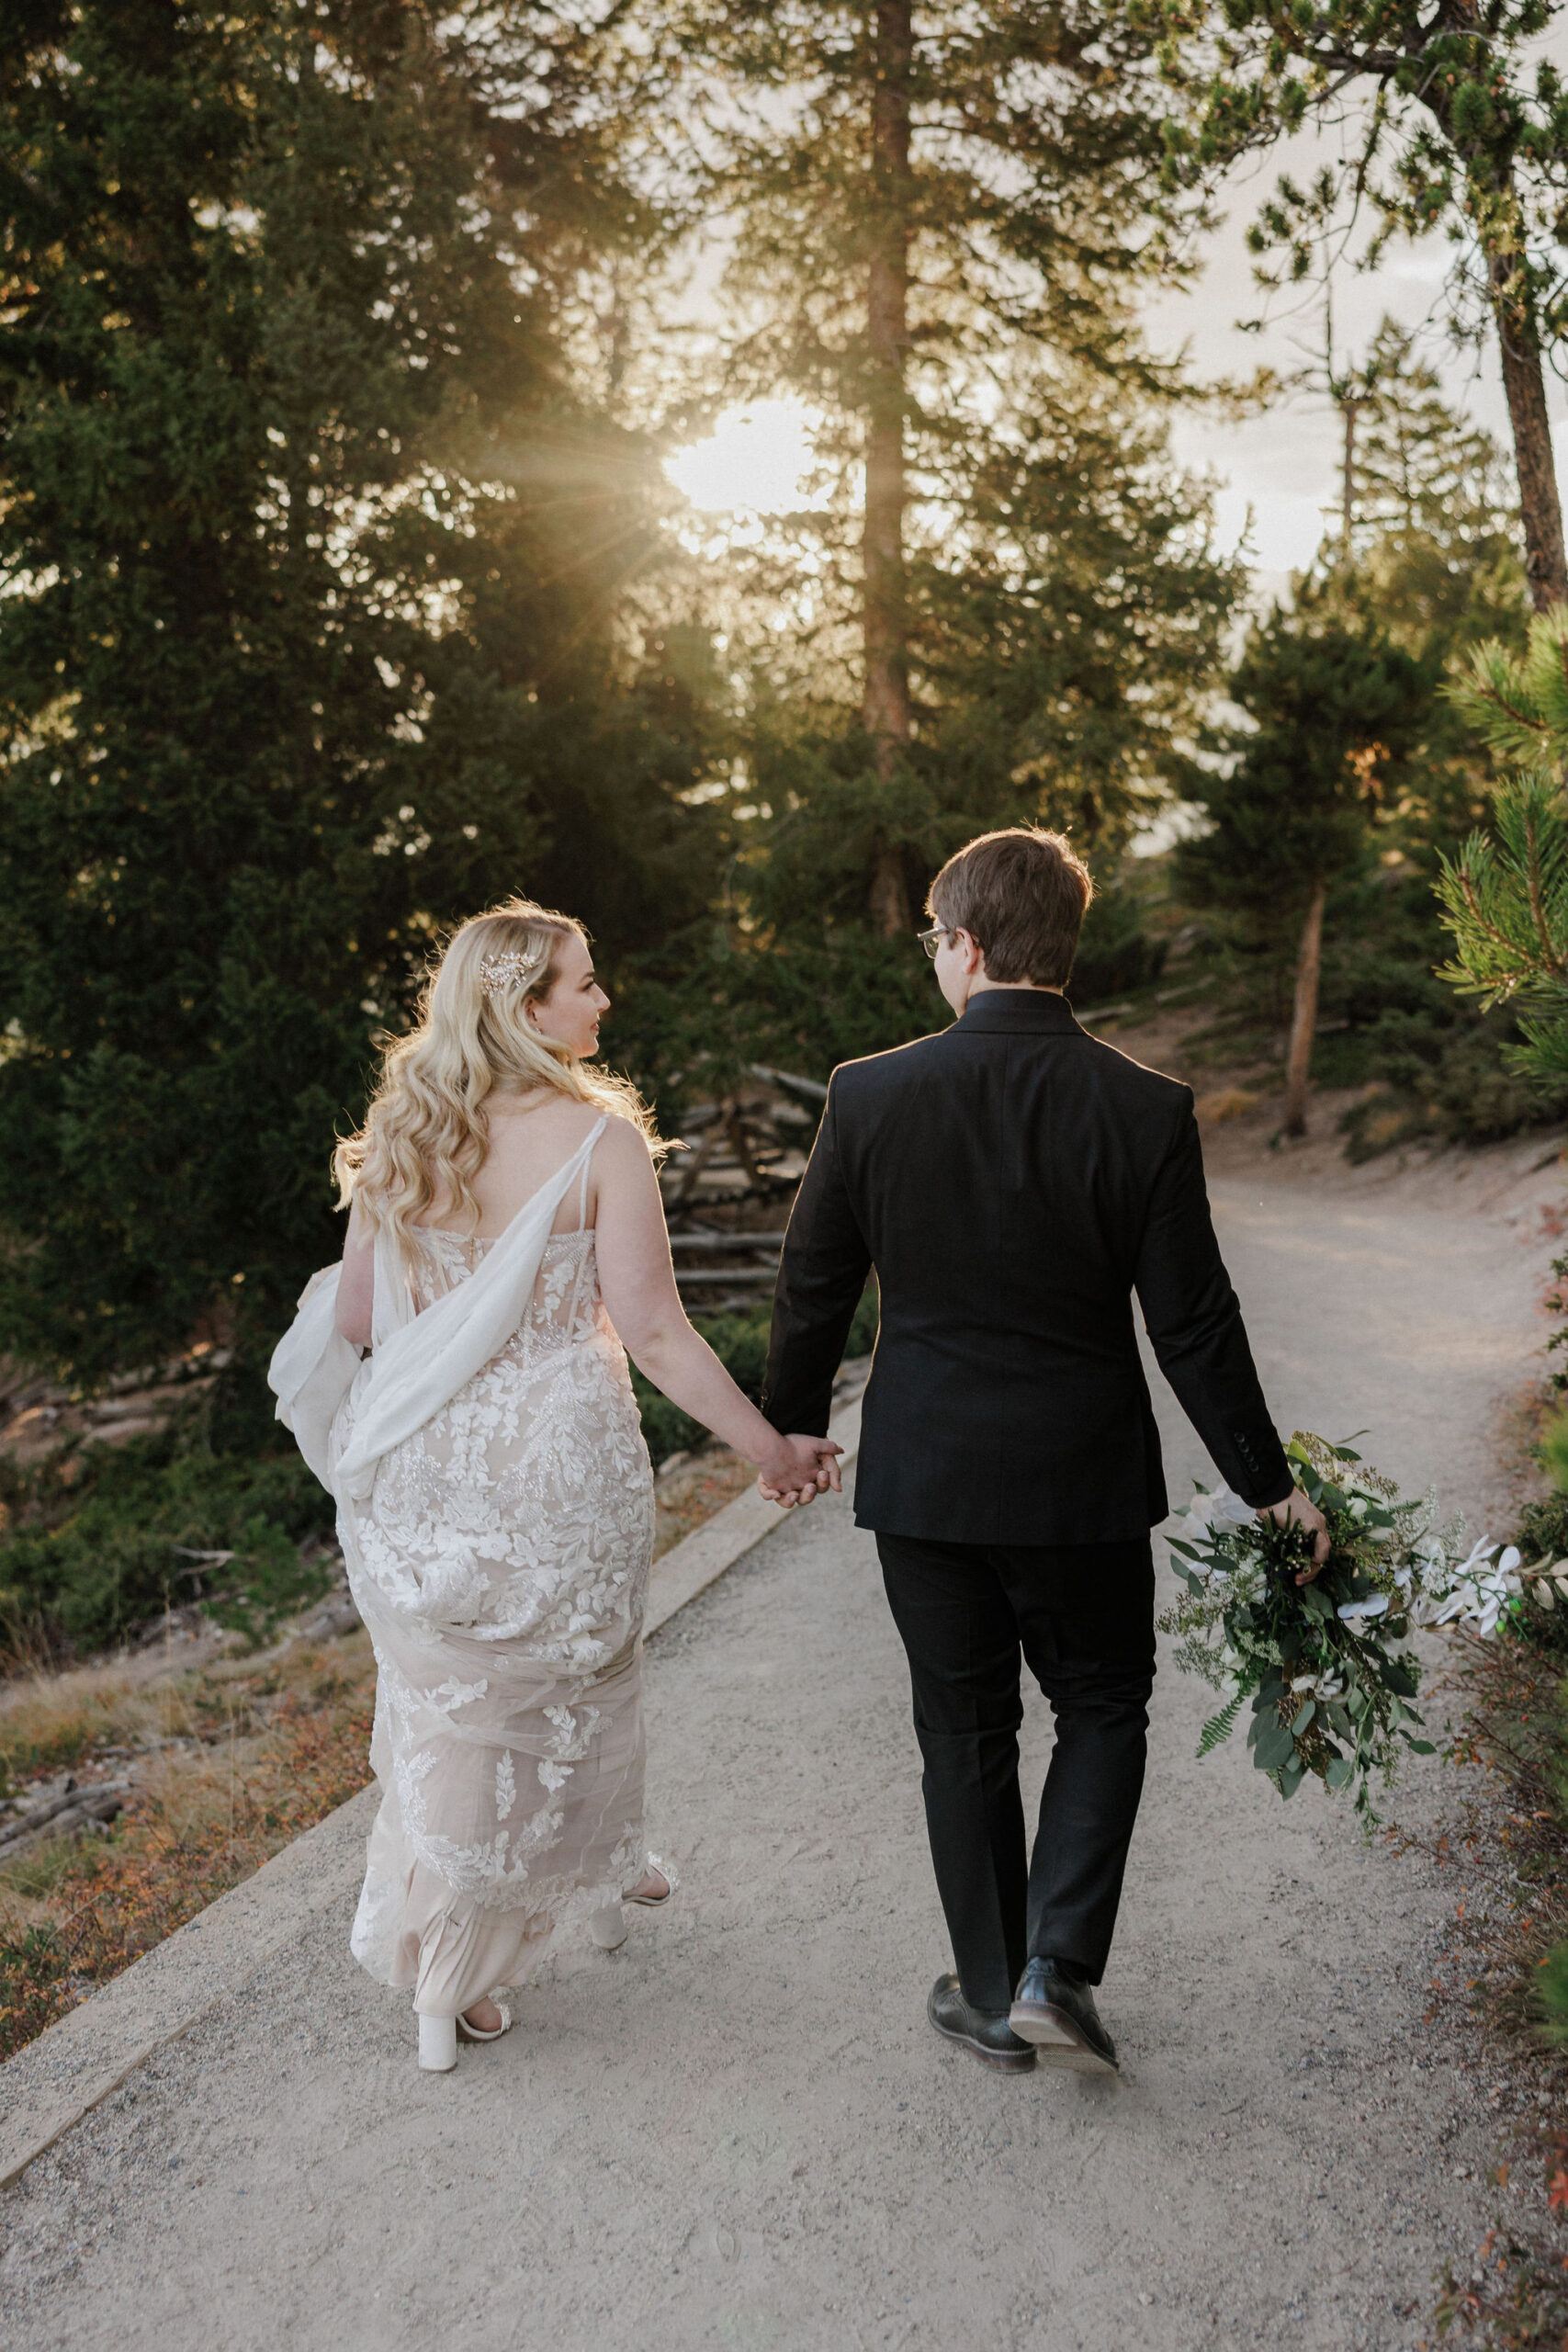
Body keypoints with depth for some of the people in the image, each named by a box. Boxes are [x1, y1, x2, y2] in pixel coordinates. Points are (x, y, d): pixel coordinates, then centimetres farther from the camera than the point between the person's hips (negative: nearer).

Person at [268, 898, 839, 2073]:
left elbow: (352, 1316, 3)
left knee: (445, 1695, 19)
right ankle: (598, 1873, 40)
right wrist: (771, 1448, -7)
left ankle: (442, 1966, 35)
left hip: (420, 1462, 4)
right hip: (553, 1456, -4)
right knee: (565, 1675, 19)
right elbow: (654, 1329, -16)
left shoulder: (398, 1130, -1)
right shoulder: (597, 1137, -14)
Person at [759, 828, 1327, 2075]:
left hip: (924, 1478, 1)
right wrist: (1269, 1482, 4)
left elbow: (814, 1289, -2)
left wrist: (790, 1426, 16)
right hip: (1083, 1482, -1)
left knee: (965, 1737, 17)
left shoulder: (871, 1094, -11)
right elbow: (1193, 1324, -9)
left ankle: (994, 1995, 30)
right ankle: (1057, 1969, 11)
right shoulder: (1145, 1111, -13)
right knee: (1104, 1709, 21)